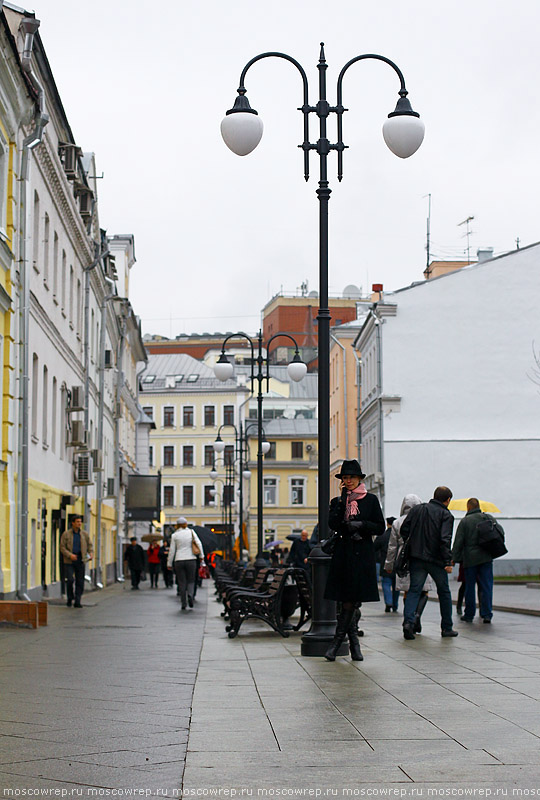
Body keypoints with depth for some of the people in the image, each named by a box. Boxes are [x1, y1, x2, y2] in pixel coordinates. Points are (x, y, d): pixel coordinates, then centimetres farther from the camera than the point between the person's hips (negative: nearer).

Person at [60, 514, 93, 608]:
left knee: (80, 582, 0)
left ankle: (77, 602, 6)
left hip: (80, 561, 3)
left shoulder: (84, 534, 8)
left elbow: (89, 545, 16)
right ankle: (70, 598, 10)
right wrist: (70, 555, -17)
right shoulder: (66, 534, 0)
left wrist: (91, 553, -4)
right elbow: (62, 547, -2)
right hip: (69, 561, -3)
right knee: (70, 580, -12)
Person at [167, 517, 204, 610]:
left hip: (179, 561, 0)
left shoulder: (175, 535, 2)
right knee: (191, 581, 11)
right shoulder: (191, 532, 4)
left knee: (182, 582, 7)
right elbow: (199, 544, -4)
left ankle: (183, 603, 4)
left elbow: (172, 550, 3)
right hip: (191, 560, 0)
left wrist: (169, 563, 10)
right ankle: (190, 595, -18)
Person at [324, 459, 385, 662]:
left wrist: (362, 525, -11)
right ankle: (354, 643, 7)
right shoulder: (337, 501, 11)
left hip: (362, 554, -1)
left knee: (351, 599, -6)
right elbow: (333, 524, -6)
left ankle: (337, 641, 2)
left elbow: (380, 528, 4)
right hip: (343, 553, 2)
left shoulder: (370, 500, 7)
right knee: (347, 599, -2)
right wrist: (342, 502, -8)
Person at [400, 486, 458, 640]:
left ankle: (408, 620, -19)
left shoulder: (417, 509, 8)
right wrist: (448, 561, -18)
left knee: (414, 590, 4)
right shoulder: (446, 515, -5)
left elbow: (404, 530, 6)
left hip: (416, 558, 3)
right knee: (444, 592, 13)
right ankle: (447, 627, 19)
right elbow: (445, 539, -17)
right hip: (436, 560, -3)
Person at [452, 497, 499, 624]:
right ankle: (487, 614, -3)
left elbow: (458, 542, -7)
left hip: (470, 559, -2)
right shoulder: (489, 518, 6)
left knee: (470, 587, 6)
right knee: (486, 586, 3)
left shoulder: (465, 521, -4)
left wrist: (454, 558, -2)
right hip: (486, 557, 2)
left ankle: (469, 615, 11)